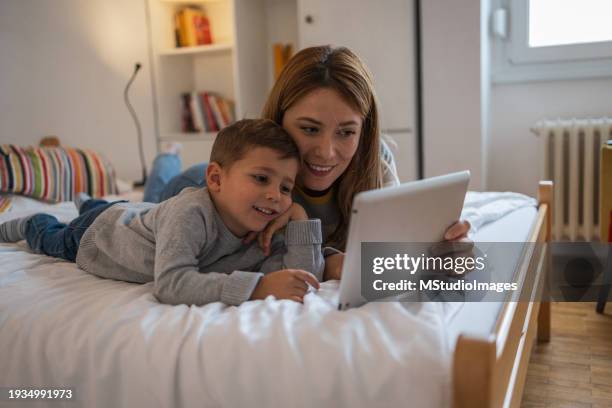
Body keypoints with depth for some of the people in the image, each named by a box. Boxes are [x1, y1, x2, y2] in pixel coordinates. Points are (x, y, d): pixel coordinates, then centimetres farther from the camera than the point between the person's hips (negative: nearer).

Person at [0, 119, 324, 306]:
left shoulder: (263, 232, -31)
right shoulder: (190, 212, -49)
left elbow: (304, 277, -36)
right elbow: (170, 284, -59)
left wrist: (300, 217, -45)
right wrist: (258, 286, -65)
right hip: (98, 231, -4)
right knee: (51, 239, 30)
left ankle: (90, 203, 67)